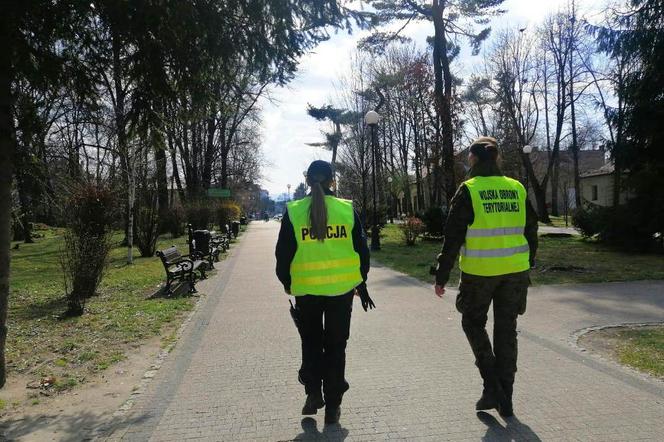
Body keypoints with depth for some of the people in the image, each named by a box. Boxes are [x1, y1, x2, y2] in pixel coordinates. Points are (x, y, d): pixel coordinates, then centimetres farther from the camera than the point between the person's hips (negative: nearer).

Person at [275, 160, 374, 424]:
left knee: (311, 342, 21)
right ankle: (332, 405, 16)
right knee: (335, 346, 12)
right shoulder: (347, 209, -2)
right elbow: (361, 249, 2)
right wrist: (361, 284, 14)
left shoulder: (293, 212, -5)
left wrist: (287, 282, 14)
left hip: (306, 289, 0)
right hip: (342, 288, 1)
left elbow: (283, 252, -1)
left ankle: (313, 394, 16)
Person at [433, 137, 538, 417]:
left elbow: (453, 238, -10)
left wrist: (441, 277, -4)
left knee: (473, 323, 16)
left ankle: (492, 385, 8)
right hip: (515, 271, 4)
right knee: (506, 331, 13)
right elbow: (531, 232, 11)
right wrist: (527, 267, 22)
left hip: (479, 272, -4)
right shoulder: (518, 189, 5)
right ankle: (505, 399, 20)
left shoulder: (468, 191, -9)